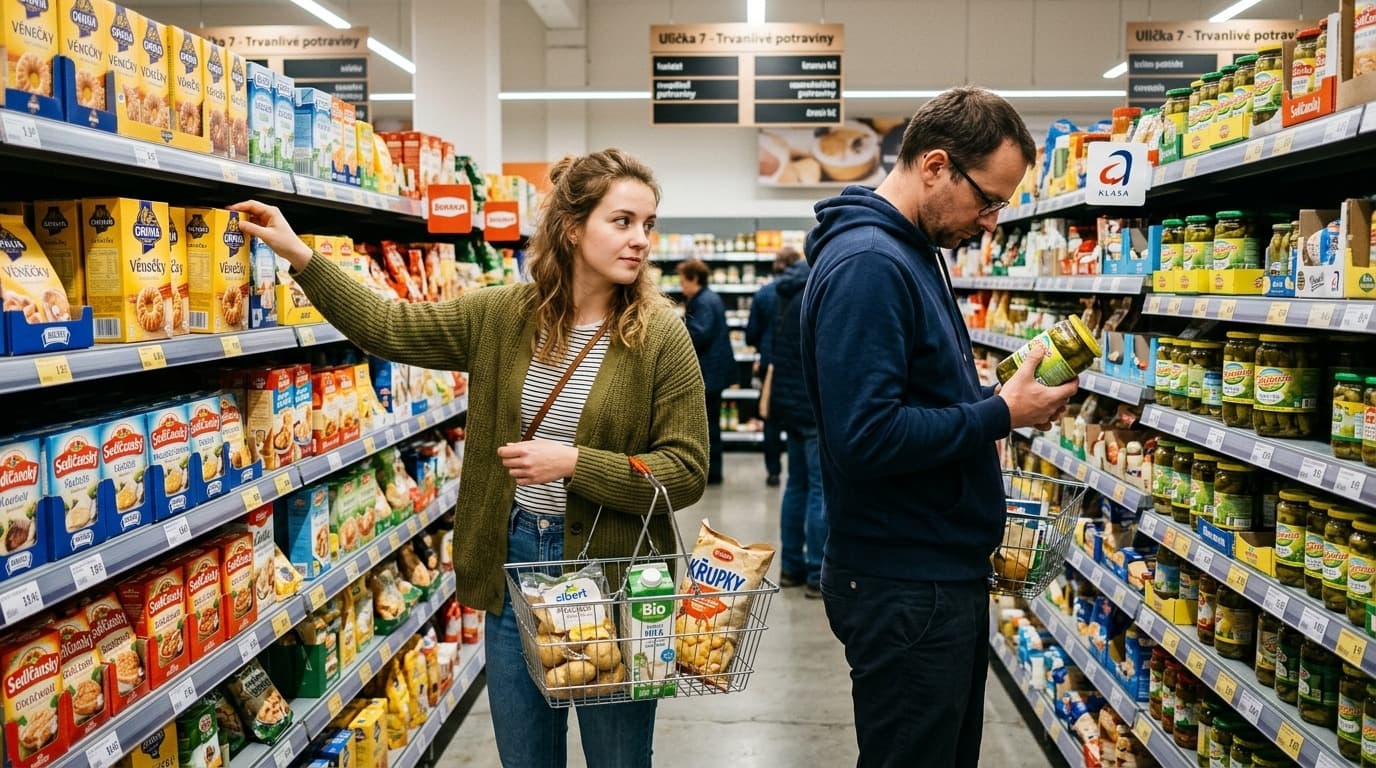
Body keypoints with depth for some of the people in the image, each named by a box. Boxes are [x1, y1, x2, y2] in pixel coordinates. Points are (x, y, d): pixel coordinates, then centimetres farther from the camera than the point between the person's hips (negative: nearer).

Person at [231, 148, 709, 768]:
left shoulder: (660, 336, -12)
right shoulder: (503, 315, -1)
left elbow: (686, 471, -13)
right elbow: (387, 328, 5)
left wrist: (573, 463, -21)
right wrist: (299, 254, 0)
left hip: (610, 574, -3)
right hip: (513, 560, 4)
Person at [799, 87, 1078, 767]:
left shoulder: (914, 251, 11)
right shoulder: (866, 264, -21)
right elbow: (867, 437, -29)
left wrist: (1001, 399, 2)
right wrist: (1000, 415, -18)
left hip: (944, 571, 10)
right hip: (905, 588, -10)